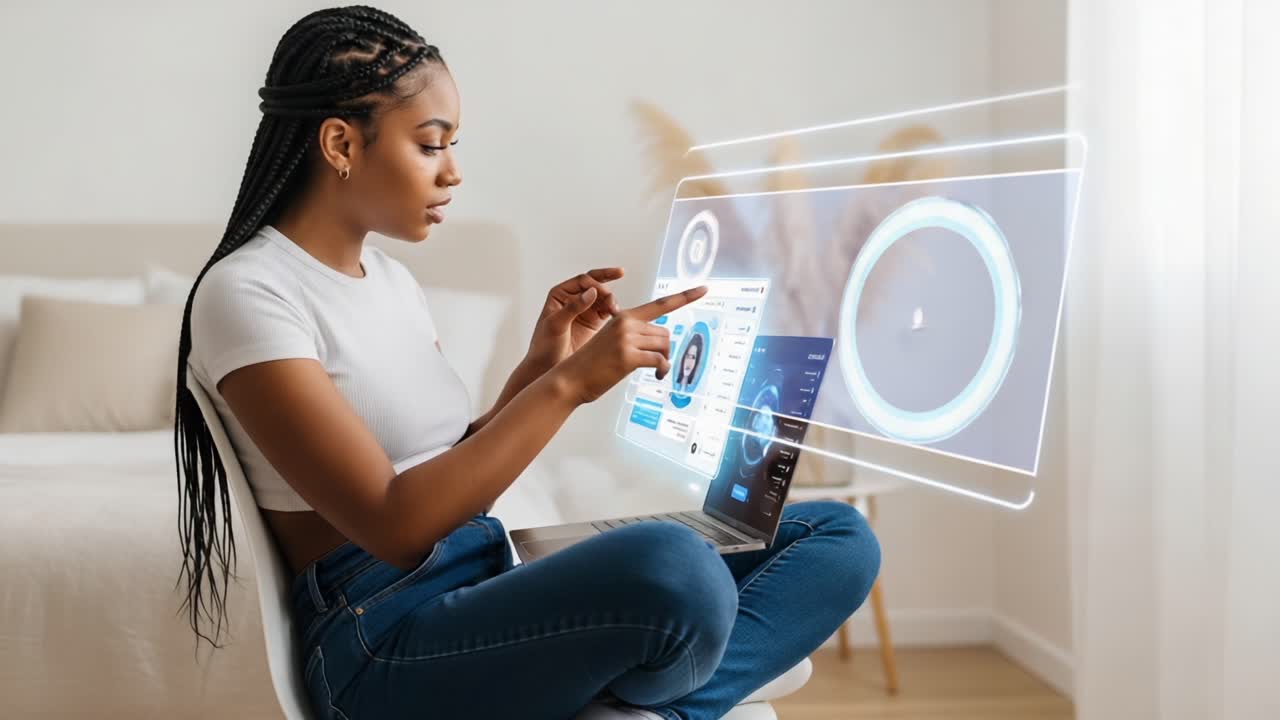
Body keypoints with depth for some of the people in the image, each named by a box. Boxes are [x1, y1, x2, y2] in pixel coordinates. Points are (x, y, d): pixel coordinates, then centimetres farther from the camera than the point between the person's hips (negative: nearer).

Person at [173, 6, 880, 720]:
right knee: (674, 567, -39)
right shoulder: (249, 292, -11)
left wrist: (541, 366, 1)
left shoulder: (392, 279, 15)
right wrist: (566, 384, -20)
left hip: (489, 595, 9)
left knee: (838, 537, -3)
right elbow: (395, 526, -19)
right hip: (385, 643, -8)